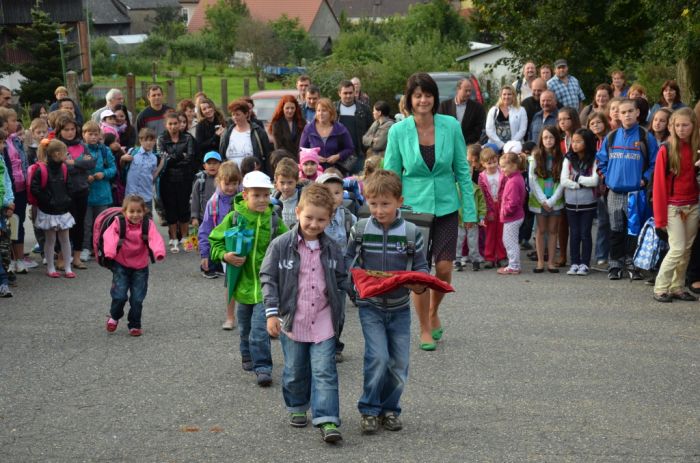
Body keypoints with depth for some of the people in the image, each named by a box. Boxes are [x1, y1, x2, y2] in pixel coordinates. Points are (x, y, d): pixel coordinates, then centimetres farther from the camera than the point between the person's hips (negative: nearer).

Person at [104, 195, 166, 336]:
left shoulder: (148, 225, -8)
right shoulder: (119, 223, -9)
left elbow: (155, 238, -24)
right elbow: (109, 236, -24)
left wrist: (159, 252, -45)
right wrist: (109, 252, -43)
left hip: (140, 267, 1)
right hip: (121, 266, -1)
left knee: (137, 299, 1)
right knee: (120, 295, -8)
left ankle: (135, 325, 19)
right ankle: (114, 316, 22)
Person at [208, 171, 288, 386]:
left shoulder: (274, 220, -4)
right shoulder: (234, 218, -6)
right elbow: (214, 240, 2)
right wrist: (225, 255, -15)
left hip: (266, 282, -2)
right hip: (243, 281, 2)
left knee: (261, 328, -11)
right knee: (245, 326, 20)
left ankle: (262, 367, -5)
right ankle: (247, 356, 43)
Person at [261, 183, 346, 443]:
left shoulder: (331, 249, 2)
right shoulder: (281, 245, -7)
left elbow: (341, 281, 12)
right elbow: (268, 278, -5)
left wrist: (337, 312, 5)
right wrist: (272, 312, -11)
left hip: (323, 321, 1)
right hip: (292, 320, -1)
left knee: (324, 371, -7)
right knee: (295, 371, 14)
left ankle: (327, 420, -9)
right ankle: (297, 408, 35)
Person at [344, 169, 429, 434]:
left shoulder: (411, 233, -5)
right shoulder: (360, 230, -3)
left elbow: (421, 268, 1)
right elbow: (349, 259, 9)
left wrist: (419, 284, -20)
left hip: (399, 307, 1)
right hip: (370, 305, -1)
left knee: (399, 363, 5)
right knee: (378, 357, -14)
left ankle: (390, 409, 24)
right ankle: (369, 410, 1)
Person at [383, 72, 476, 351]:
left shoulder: (451, 126, -5)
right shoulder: (398, 131, -7)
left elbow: (462, 170, 2)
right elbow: (390, 175, -1)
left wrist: (469, 210, 1)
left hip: (445, 206, 1)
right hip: (414, 207, -1)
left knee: (444, 268, -1)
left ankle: (433, 312, 29)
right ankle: (425, 329, 17)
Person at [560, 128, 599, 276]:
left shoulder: (593, 160, -5)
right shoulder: (568, 160, 3)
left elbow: (594, 181, -16)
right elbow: (563, 181, -6)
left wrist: (576, 178, -10)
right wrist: (583, 183, -13)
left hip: (588, 203, -3)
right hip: (571, 203, 3)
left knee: (585, 233, 3)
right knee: (574, 233, 8)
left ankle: (585, 264, 10)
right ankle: (575, 263, 14)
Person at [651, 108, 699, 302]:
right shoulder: (666, 150, -9)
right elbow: (659, 185, -10)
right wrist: (660, 219, -11)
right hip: (673, 207, -5)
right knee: (677, 249, -10)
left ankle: (677, 288, 17)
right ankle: (660, 289, 0)